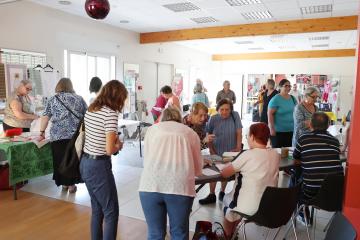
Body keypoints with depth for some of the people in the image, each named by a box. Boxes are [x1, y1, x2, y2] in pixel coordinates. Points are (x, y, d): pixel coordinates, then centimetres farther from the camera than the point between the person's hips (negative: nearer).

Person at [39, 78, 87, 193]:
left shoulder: (53, 99, 8)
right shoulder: (79, 98, 9)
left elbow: (45, 117, 3)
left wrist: (42, 131, 13)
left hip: (58, 136, -1)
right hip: (77, 135, 1)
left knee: (61, 160, 11)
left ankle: (64, 183, 22)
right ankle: (71, 184, 15)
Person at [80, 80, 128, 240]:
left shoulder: (90, 110, 8)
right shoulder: (111, 113, -18)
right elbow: (109, 149, -22)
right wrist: (118, 146, -1)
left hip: (85, 163, 9)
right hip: (98, 166, -9)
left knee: (97, 209, 21)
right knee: (111, 212, 4)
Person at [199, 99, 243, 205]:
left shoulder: (235, 115, -10)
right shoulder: (213, 119, -7)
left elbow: (239, 133, -8)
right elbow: (209, 136, 0)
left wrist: (238, 147, -10)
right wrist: (211, 150, -2)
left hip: (230, 151, 0)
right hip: (216, 151, 1)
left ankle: (222, 192, 33)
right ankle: (212, 195, 18)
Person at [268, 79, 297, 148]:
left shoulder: (293, 98, 9)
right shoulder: (275, 99, -10)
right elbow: (270, 114, -13)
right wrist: (272, 128, -17)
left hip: (291, 130, 6)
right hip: (278, 131, -6)